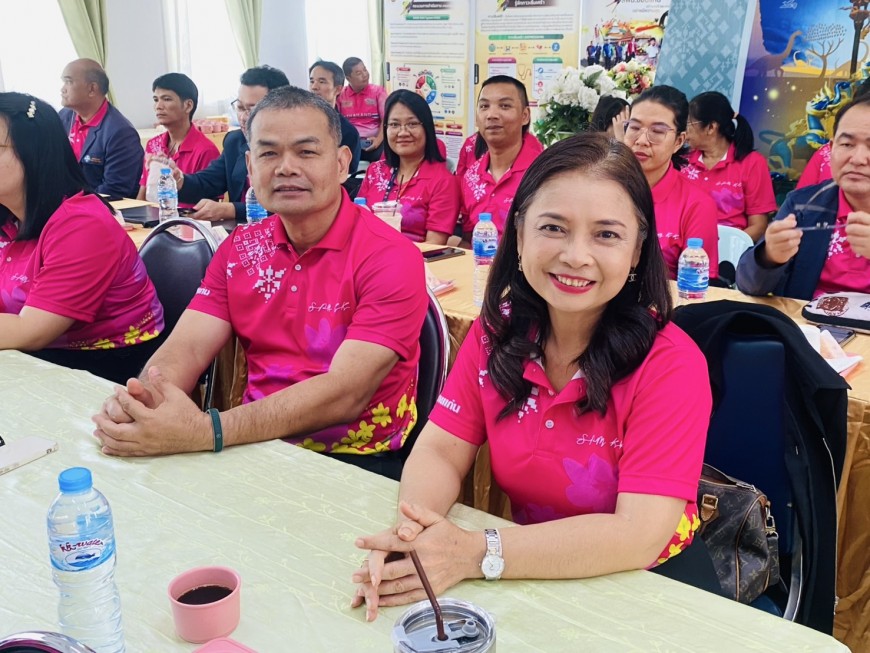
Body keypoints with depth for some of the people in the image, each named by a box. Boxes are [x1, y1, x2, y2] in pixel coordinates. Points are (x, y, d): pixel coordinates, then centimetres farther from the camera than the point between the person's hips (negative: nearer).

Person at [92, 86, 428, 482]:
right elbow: (187, 346, -1)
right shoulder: (239, 248, 7)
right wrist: (138, 401, -26)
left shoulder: (391, 257, -13)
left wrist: (205, 432, -34)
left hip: (356, 461, -4)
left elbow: (345, 393, -23)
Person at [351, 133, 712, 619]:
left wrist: (476, 554, -34)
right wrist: (414, 526, -27)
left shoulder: (670, 363, -18)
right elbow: (441, 451, -4)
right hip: (532, 570, 4)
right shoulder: (497, 332, -4)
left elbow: (638, 535, -24)